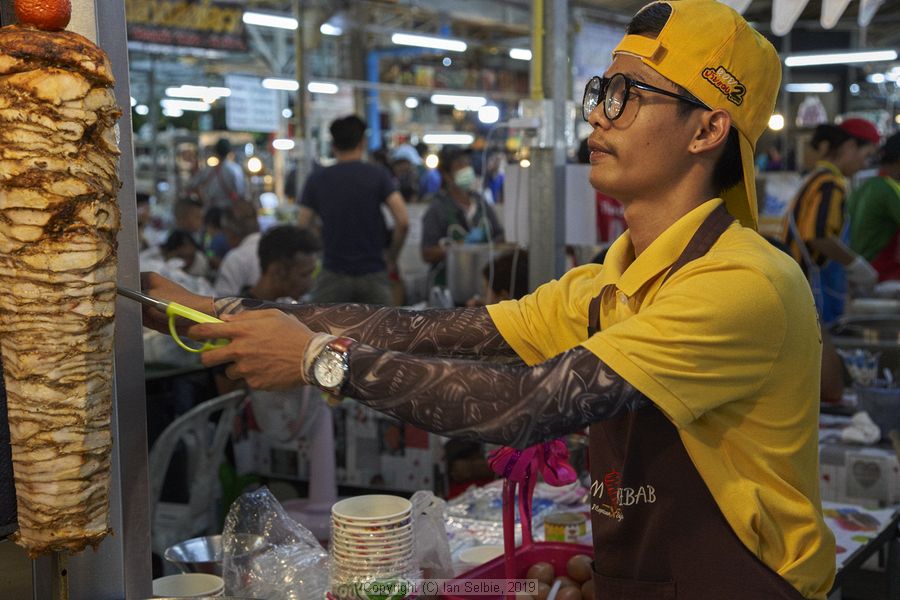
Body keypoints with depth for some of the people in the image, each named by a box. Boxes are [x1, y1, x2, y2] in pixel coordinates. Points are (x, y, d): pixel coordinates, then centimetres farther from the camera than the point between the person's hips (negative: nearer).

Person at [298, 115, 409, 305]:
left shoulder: (316, 180, 2)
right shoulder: (378, 175, -2)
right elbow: (403, 221, -11)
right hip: (373, 274, 0)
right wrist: (392, 256, 4)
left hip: (333, 274, 0)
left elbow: (302, 228, -1)